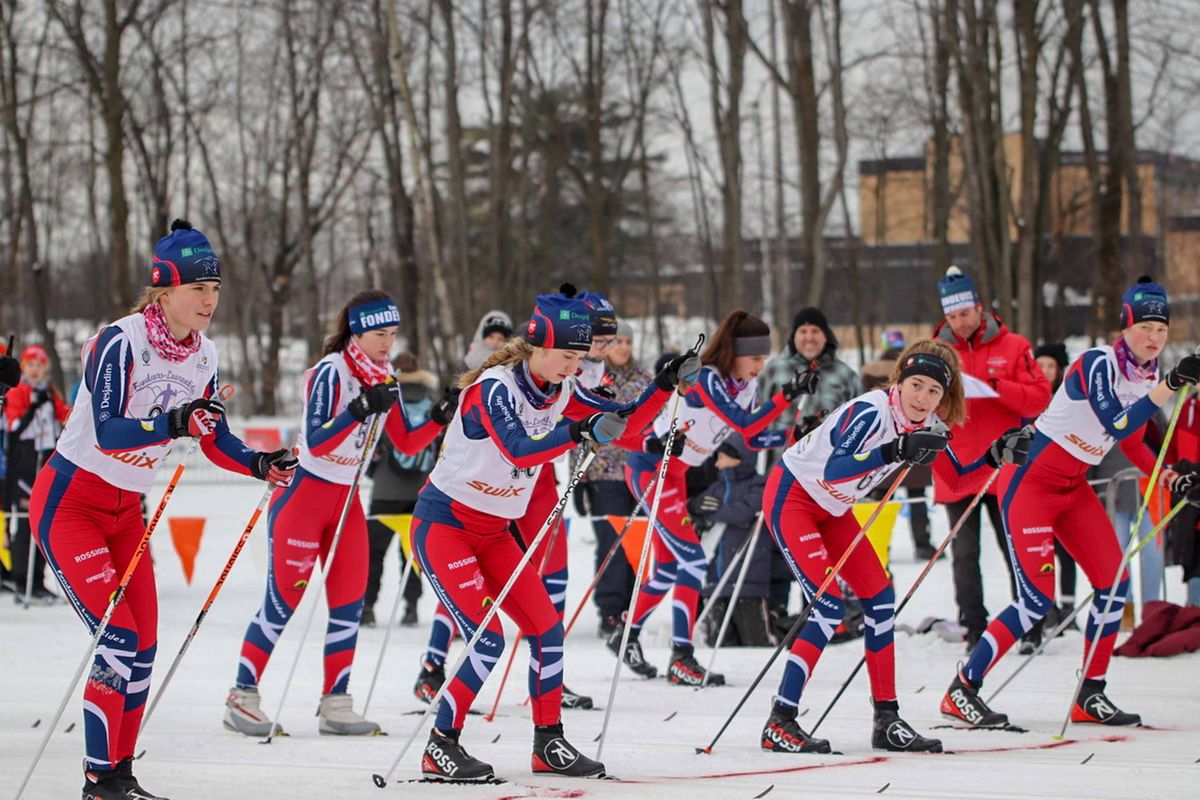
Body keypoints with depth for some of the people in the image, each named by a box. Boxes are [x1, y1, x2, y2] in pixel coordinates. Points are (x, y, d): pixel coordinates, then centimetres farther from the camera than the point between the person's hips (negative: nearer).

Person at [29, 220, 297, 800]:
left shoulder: (203, 356, 0)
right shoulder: (119, 343, -21)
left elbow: (215, 440, 9)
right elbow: (106, 433, -31)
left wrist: (259, 465, -10)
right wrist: (172, 423, -47)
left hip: (126, 510, 7)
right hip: (69, 501, -7)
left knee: (143, 648, 3)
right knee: (119, 637, -16)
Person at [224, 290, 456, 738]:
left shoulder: (384, 383, 5)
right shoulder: (331, 373, -17)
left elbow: (406, 444, 9)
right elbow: (316, 443, -25)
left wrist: (440, 418, -8)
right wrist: (360, 410, -36)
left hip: (346, 500, 7)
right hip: (303, 494, -7)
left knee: (349, 603, 2)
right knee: (283, 600, -6)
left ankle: (335, 705, 7)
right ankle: (242, 697, 2)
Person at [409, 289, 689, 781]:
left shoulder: (560, 392, 1)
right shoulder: (494, 386, -23)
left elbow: (626, 423, 4)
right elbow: (518, 449, -38)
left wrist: (666, 385, -9)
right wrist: (579, 432, -49)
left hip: (493, 531, 8)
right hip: (443, 523, -8)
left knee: (546, 628, 2)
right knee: (487, 640, -16)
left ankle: (549, 744, 14)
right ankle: (440, 749, -5)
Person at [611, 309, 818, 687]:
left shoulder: (745, 384, 2)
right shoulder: (705, 379, -24)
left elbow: (755, 439, 5)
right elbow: (747, 425, -33)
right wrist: (788, 393, -38)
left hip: (674, 473, 9)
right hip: (651, 467, -9)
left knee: (669, 565, 15)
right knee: (693, 559, -15)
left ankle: (628, 635, 34)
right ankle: (681, 658, -15)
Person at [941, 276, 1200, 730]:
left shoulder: (1147, 375, 5)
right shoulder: (1098, 364, -21)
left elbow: (1130, 440, 17)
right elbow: (1117, 425, -34)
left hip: (1073, 488, 8)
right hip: (1029, 483, -8)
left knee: (1115, 583, -1)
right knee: (1038, 600, -14)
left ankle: (1090, 697, 10)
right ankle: (962, 691, -6)